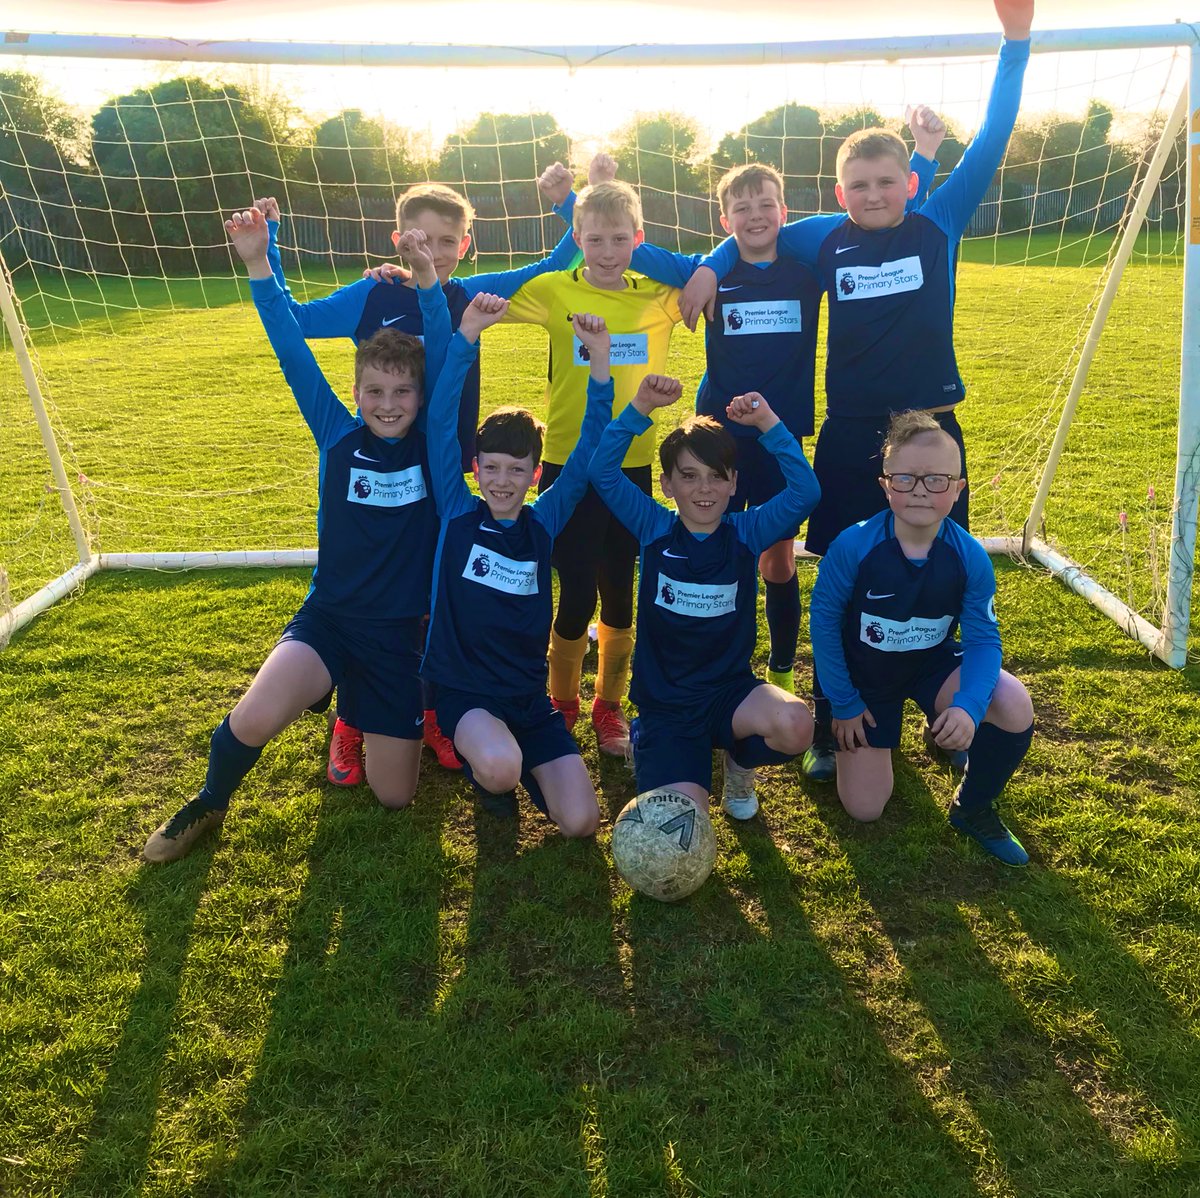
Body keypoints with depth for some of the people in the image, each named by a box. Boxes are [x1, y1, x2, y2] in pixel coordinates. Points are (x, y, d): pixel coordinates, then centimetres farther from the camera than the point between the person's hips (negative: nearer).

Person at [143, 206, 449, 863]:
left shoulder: (433, 445, -5)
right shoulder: (338, 436, -3)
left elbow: (447, 360, -16)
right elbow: (294, 354, -7)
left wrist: (428, 283, -27)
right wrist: (258, 266, -14)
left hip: (400, 632, 0)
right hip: (328, 615, 0)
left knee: (393, 795, 4)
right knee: (254, 718, -30)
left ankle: (363, 713, 37)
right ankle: (208, 804, 6)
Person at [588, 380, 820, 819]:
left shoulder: (746, 533, -3)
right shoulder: (653, 530, -5)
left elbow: (805, 493, -16)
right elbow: (602, 471, -15)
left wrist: (767, 422, -21)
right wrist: (641, 407, -22)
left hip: (730, 690, 1)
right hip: (664, 702, -1)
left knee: (795, 726, -32)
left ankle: (740, 760, 7)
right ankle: (644, 742, 20)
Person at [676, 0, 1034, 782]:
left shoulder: (940, 227, 1)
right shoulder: (824, 240, 3)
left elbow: (992, 143, -2)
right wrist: (710, 267, 0)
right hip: (850, 434, 0)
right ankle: (831, 733, 19)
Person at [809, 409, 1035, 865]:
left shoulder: (970, 556, -20)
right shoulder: (852, 546, -26)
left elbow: (984, 638, -14)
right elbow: (824, 621, -14)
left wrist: (968, 706, -32)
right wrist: (843, 705, -9)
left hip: (934, 662, 2)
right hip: (864, 675, -1)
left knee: (1014, 707, -28)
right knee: (864, 809, -2)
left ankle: (974, 808, 1)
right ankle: (854, 735, 32)